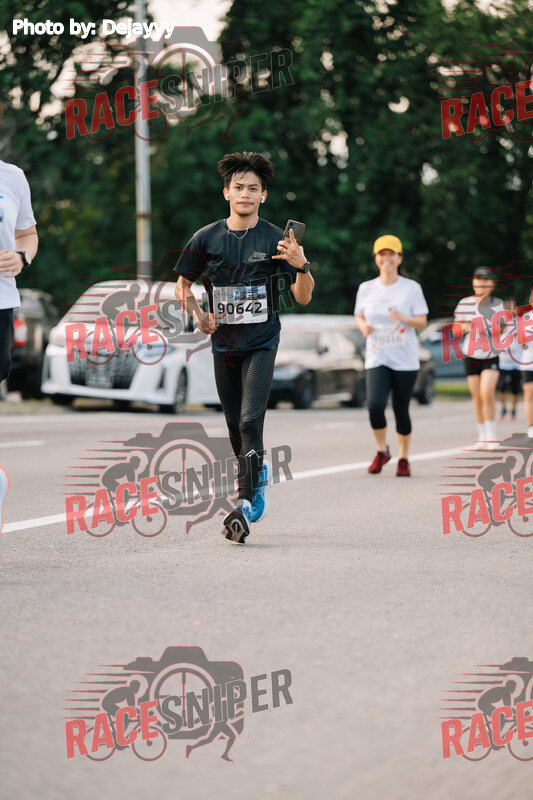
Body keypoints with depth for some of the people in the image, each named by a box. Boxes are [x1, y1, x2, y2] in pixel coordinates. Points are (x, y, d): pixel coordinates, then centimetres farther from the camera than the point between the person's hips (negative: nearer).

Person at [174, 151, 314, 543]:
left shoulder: (275, 239, -4)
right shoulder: (207, 238, 2)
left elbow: (303, 297, -6)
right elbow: (183, 283, 14)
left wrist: (301, 266, -25)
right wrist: (198, 314, -4)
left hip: (261, 343, -3)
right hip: (224, 344, 3)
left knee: (250, 421, -17)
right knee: (235, 426, 11)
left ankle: (245, 505, -21)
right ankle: (259, 475, 39)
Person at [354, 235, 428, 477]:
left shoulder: (411, 288, 0)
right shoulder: (366, 288, 7)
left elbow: (422, 321, -1)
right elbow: (359, 316, 18)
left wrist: (403, 318, -21)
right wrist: (363, 325, -5)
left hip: (405, 359, -1)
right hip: (377, 358, 1)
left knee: (401, 409, 0)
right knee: (375, 404, -18)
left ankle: (403, 458, 19)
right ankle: (382, 451, 6)